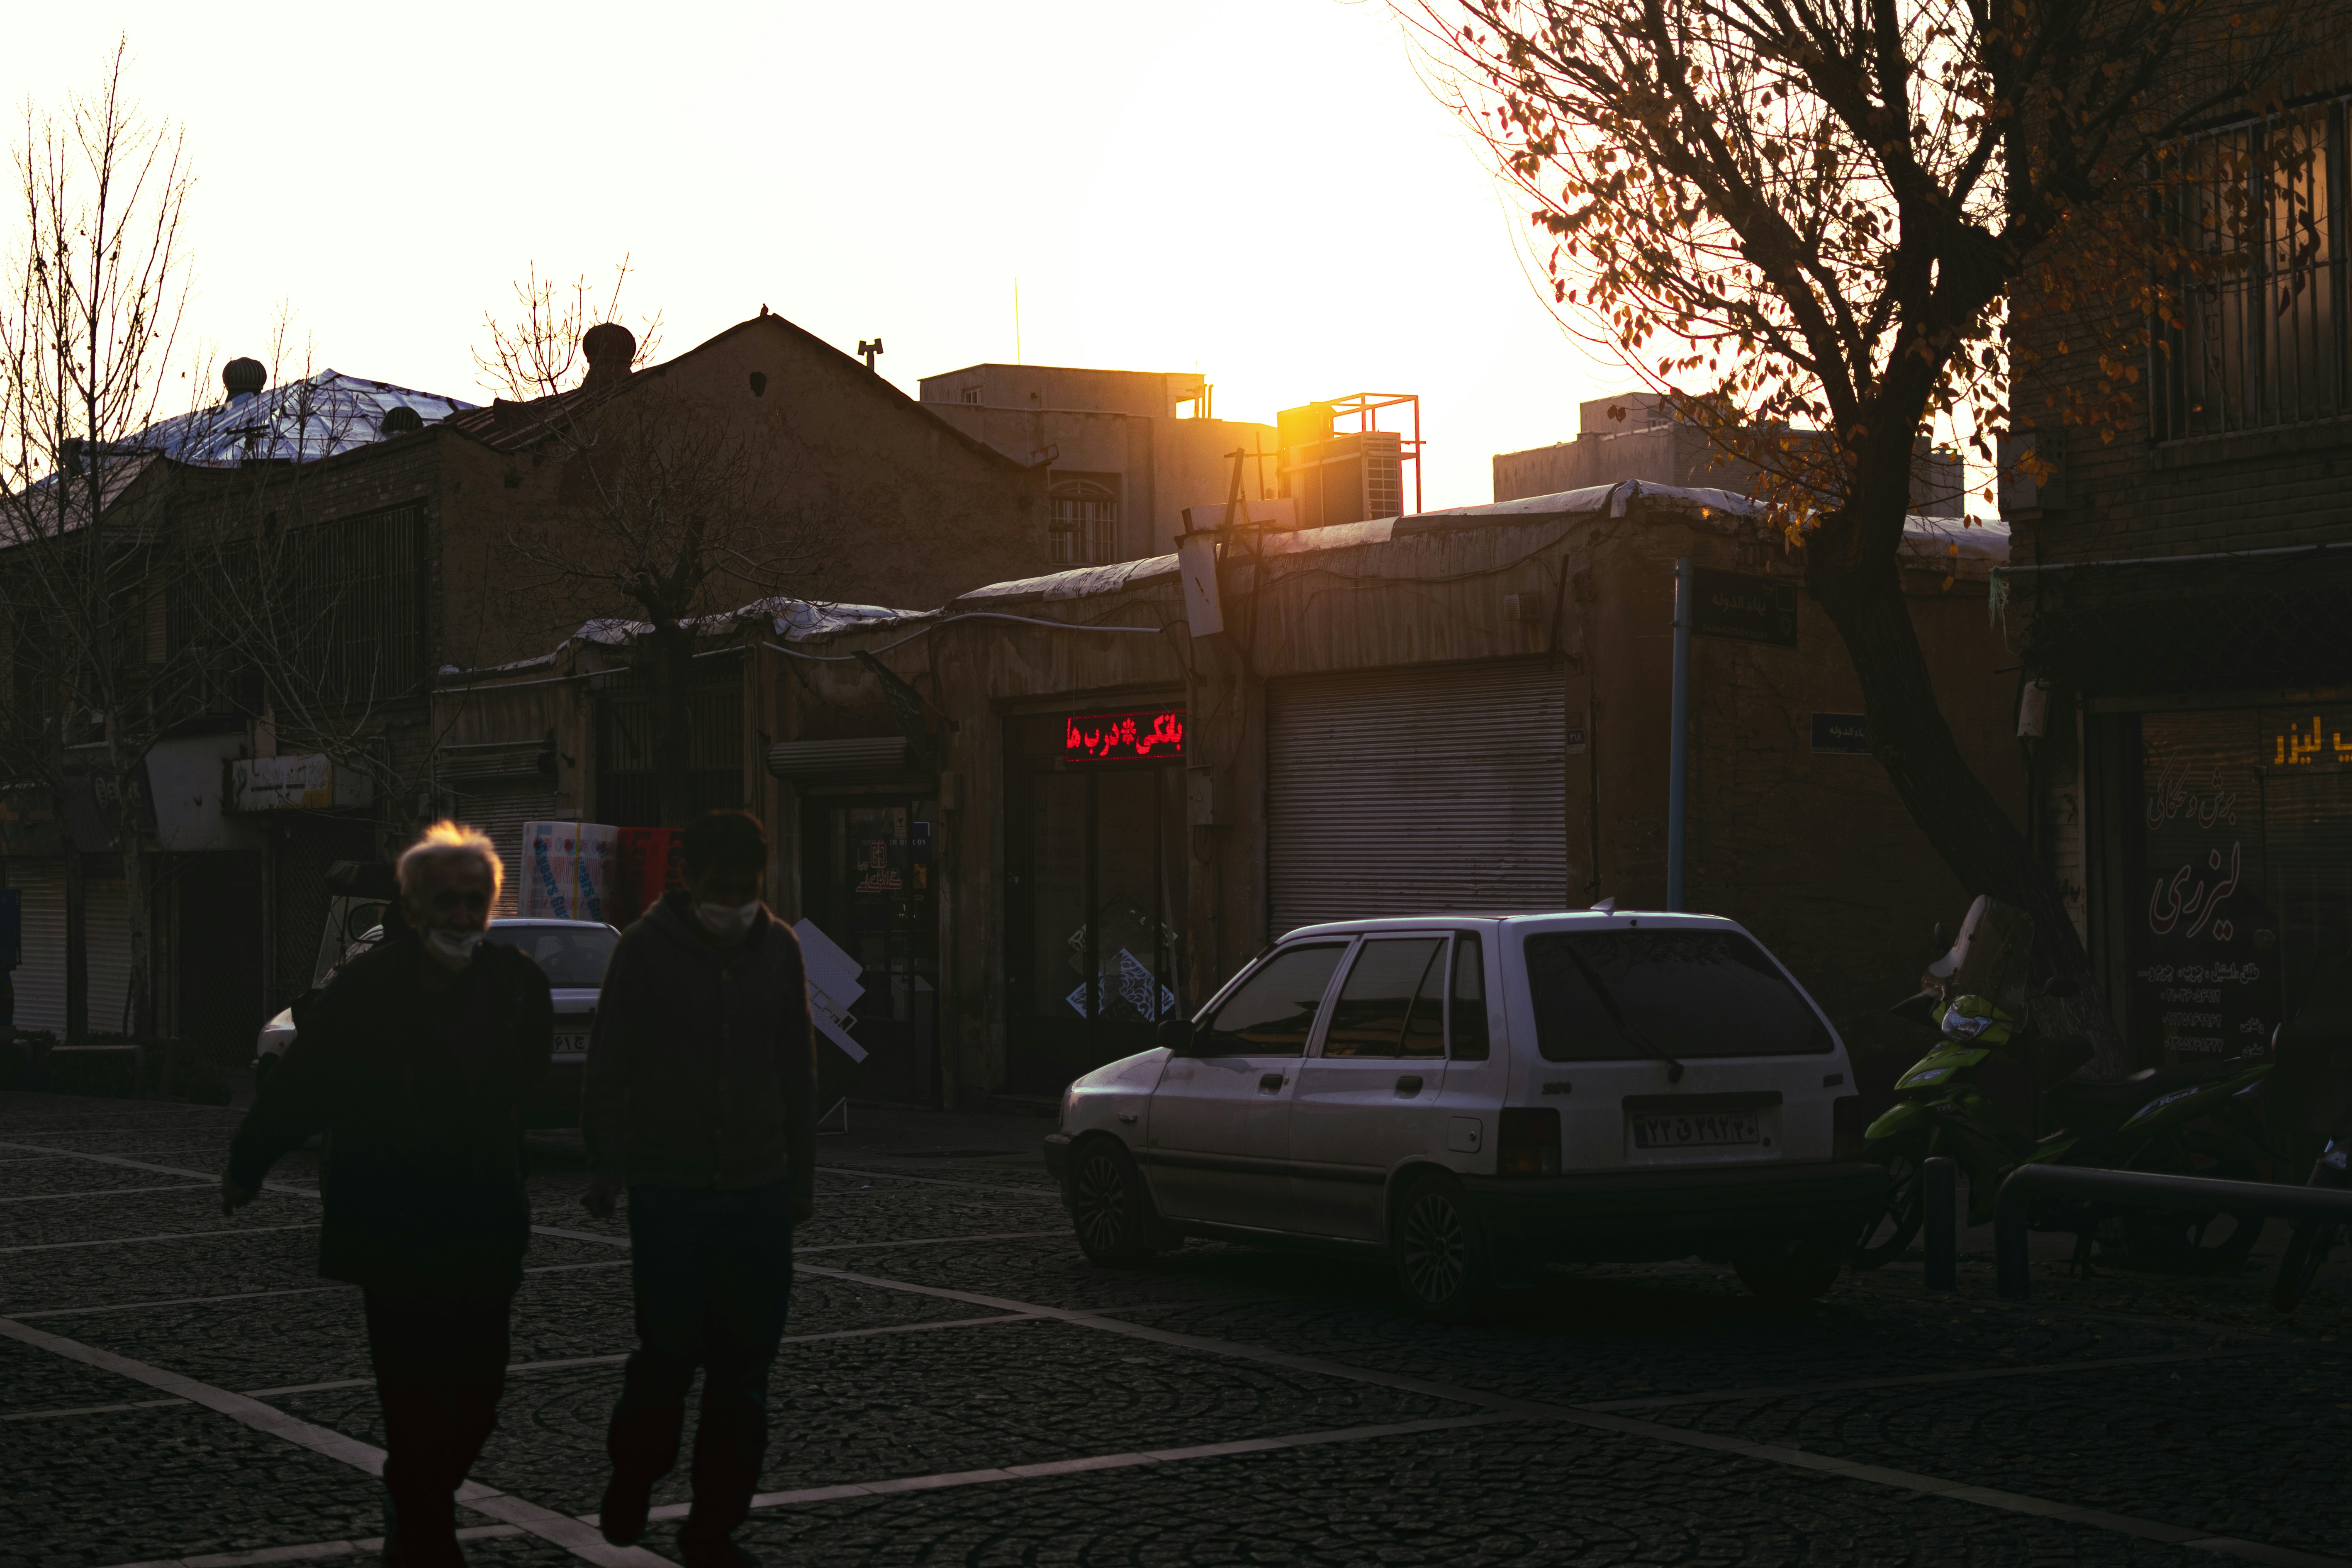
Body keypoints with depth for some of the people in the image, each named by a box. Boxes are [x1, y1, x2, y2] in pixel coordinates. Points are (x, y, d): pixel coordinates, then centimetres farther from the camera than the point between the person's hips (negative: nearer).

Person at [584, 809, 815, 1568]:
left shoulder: (779, 949, 7)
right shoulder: (647, 949, -4)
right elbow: (608, 1070, -3)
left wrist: (801, 1174, 14)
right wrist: (607, 1169, -9)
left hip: (759, 1192, 4)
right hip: (669, 1191, -4)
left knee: (744, 1368, 3)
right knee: (670, 1350, -7)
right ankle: (632, 1478, 22)